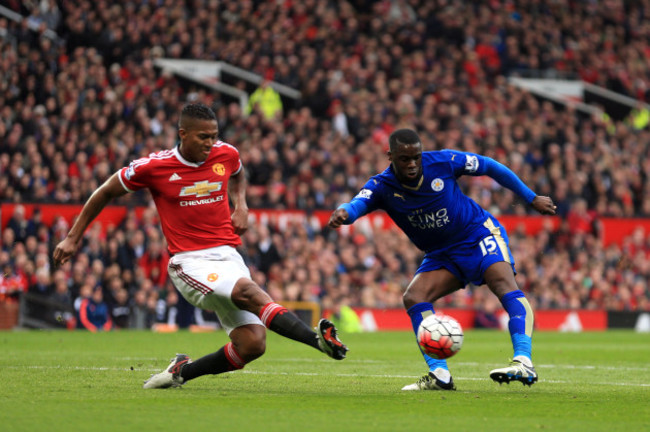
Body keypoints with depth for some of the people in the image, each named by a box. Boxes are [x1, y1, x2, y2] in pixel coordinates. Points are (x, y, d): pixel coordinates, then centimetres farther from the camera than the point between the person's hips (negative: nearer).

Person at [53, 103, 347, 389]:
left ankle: (182, 371, 9)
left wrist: (241, 206, 11)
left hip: (228, 257, 5)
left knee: (252, 344, -11)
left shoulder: (226, 154, 5)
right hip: (190, 262, -5)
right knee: (248, 291, -34)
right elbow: (105, 193, 9)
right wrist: (73, 239, 11)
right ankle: (317, 337, -41)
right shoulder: (154, 167, -5)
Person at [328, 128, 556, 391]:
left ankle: (524, 363, -43)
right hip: (442, 254, 4)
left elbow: (489, 167, -2)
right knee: (413, 298, -18)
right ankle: (440, 376, -16)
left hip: (479, 234, -4)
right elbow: (360, 202, -39)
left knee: (503, 283, -30)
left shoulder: (442, 162, -18)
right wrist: (344, 212, -65)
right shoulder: (382, 186, -16)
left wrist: (532, 198, 4)